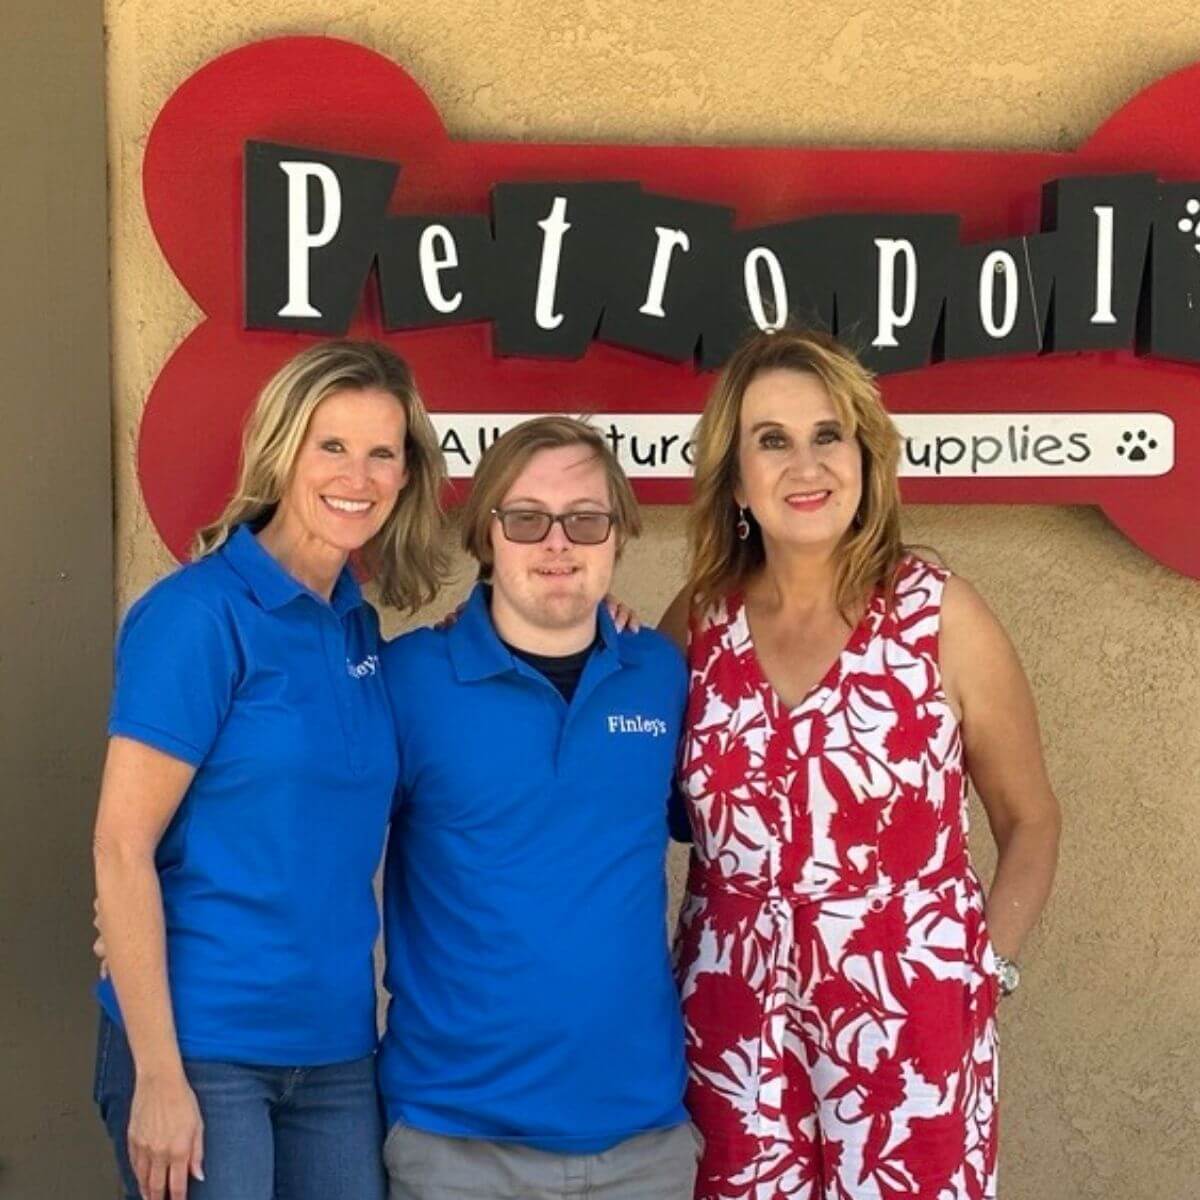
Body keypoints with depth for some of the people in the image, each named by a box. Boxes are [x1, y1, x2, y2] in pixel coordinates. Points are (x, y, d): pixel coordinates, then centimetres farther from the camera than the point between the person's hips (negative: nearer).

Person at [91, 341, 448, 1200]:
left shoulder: (359, 627, 7)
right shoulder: (198, 613, -12)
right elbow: (122, 848, -13)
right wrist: (159, 1075, -17)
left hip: (338, 1050, 6)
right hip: (202, 1047, -6)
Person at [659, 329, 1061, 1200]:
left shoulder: (938, 613, -6)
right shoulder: (699, 622, 1)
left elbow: (1030, 822, 3)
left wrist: (984, 974, -4)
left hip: (908, 1029, -2)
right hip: (734, 1030, 3)